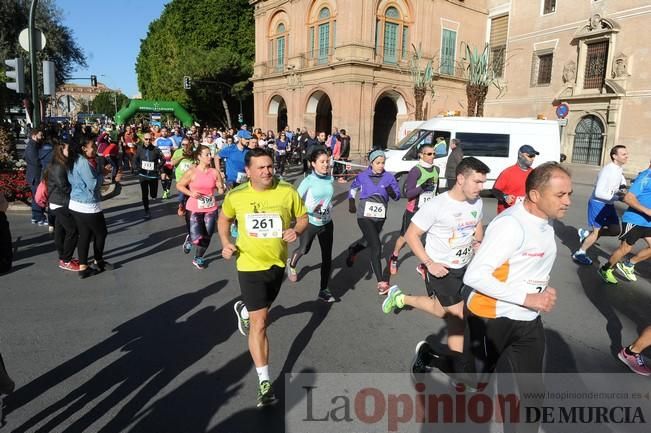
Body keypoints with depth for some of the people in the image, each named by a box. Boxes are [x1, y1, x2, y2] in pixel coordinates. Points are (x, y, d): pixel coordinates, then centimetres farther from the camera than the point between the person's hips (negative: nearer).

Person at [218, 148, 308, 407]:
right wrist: (226, 244, -8)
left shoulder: (287, 191, -13)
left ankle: (243, 310, 67)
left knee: (263, 309, 29)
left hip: (277, 263, 3)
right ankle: (264, 382, 3)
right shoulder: (235, 196, -12)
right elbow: (224, 219, 8)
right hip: (250, 265, -3)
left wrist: (296, 231, -21)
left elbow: (303, 217, 1)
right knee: (259, 324, -7)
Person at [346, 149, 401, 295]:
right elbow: (353, 187, 15)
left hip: (380, 217, 4)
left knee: (368, 242, 24)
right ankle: (381, 283, -13)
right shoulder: (363, 176, -6)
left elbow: (397, 196, -2)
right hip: (365, 216, -3)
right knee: (376, 246, -16)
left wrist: (392, 193, -23)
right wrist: (351, 202, 7)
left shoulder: (389, 177, -5)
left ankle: (352, 251, 59)